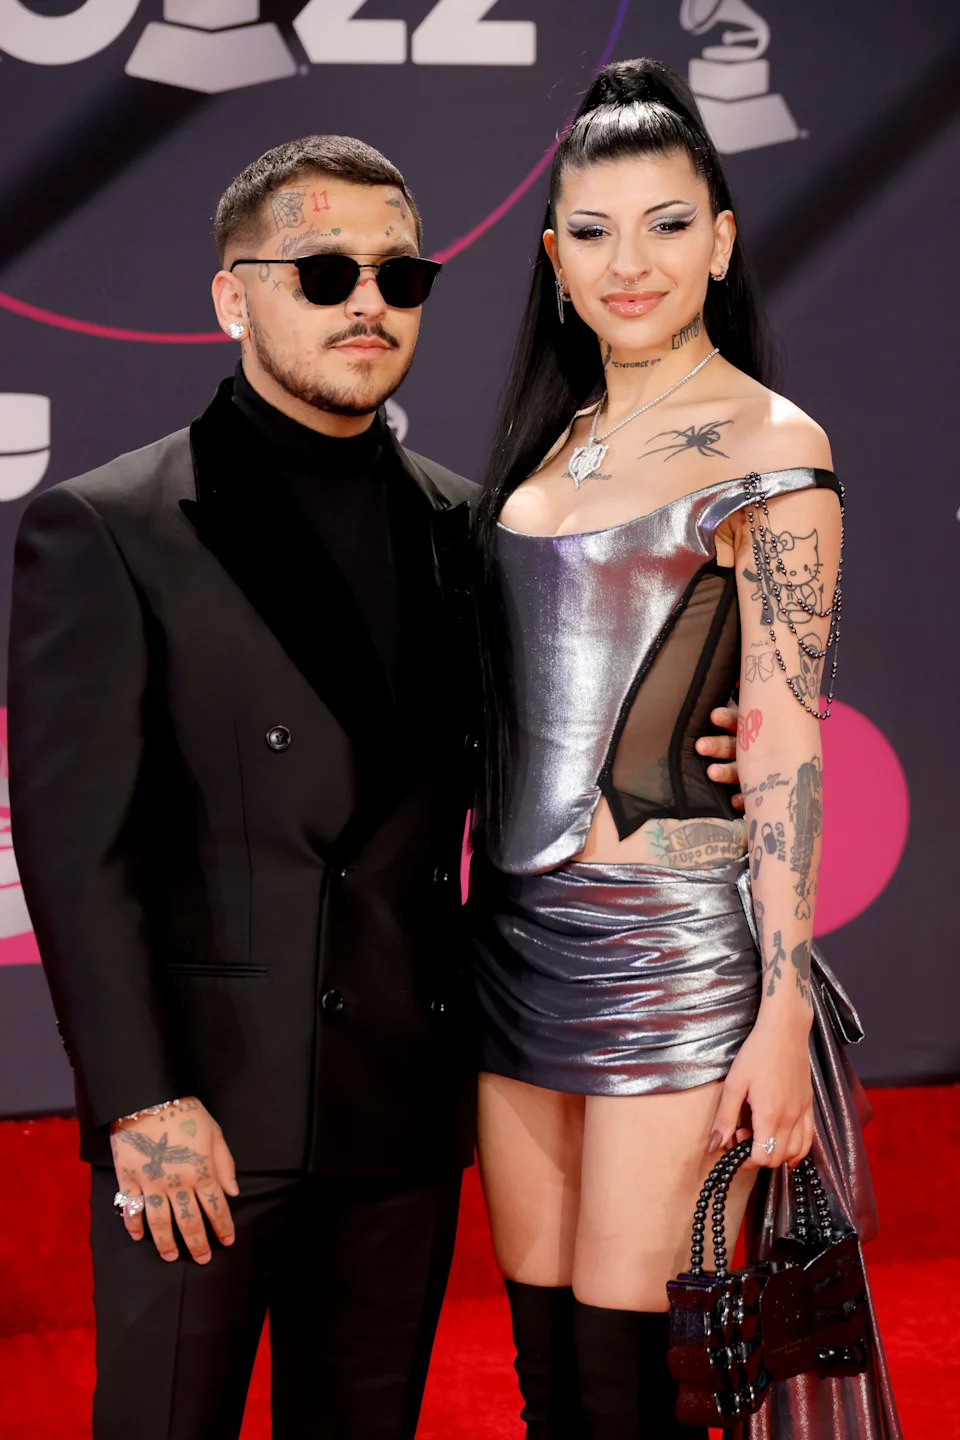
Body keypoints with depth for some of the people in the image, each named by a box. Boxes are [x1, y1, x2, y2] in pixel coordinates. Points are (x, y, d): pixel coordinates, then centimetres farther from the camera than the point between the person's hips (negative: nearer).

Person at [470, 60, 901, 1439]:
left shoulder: (770, 447, -6)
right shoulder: (557, 437, 14)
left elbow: (785, 745, -11)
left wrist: (782, 1015, -15)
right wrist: (487, 918, 13)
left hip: (675, 947, -6)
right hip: (521, 934, 6)